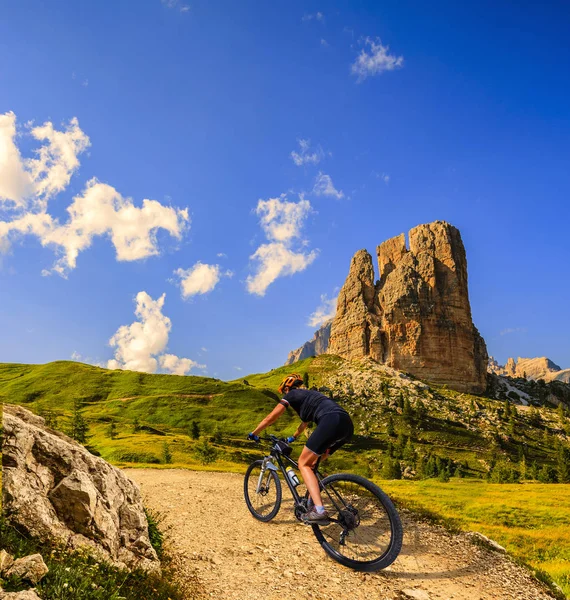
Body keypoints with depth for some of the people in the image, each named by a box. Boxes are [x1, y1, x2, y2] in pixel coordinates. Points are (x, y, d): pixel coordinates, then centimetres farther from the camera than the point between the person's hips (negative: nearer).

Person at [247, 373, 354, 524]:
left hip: (331, 421, -8)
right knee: (312, 462, 23)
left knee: (303, 463, 1)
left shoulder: (292, 394, 16)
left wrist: (253, 434, 34)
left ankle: (319, 511, -12)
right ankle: (313, 502, 24)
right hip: (347, 425, 8)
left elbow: (270, 418, 19)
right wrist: (292, 438, 68)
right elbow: (305, 423, 53)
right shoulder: (309, 395, 37)